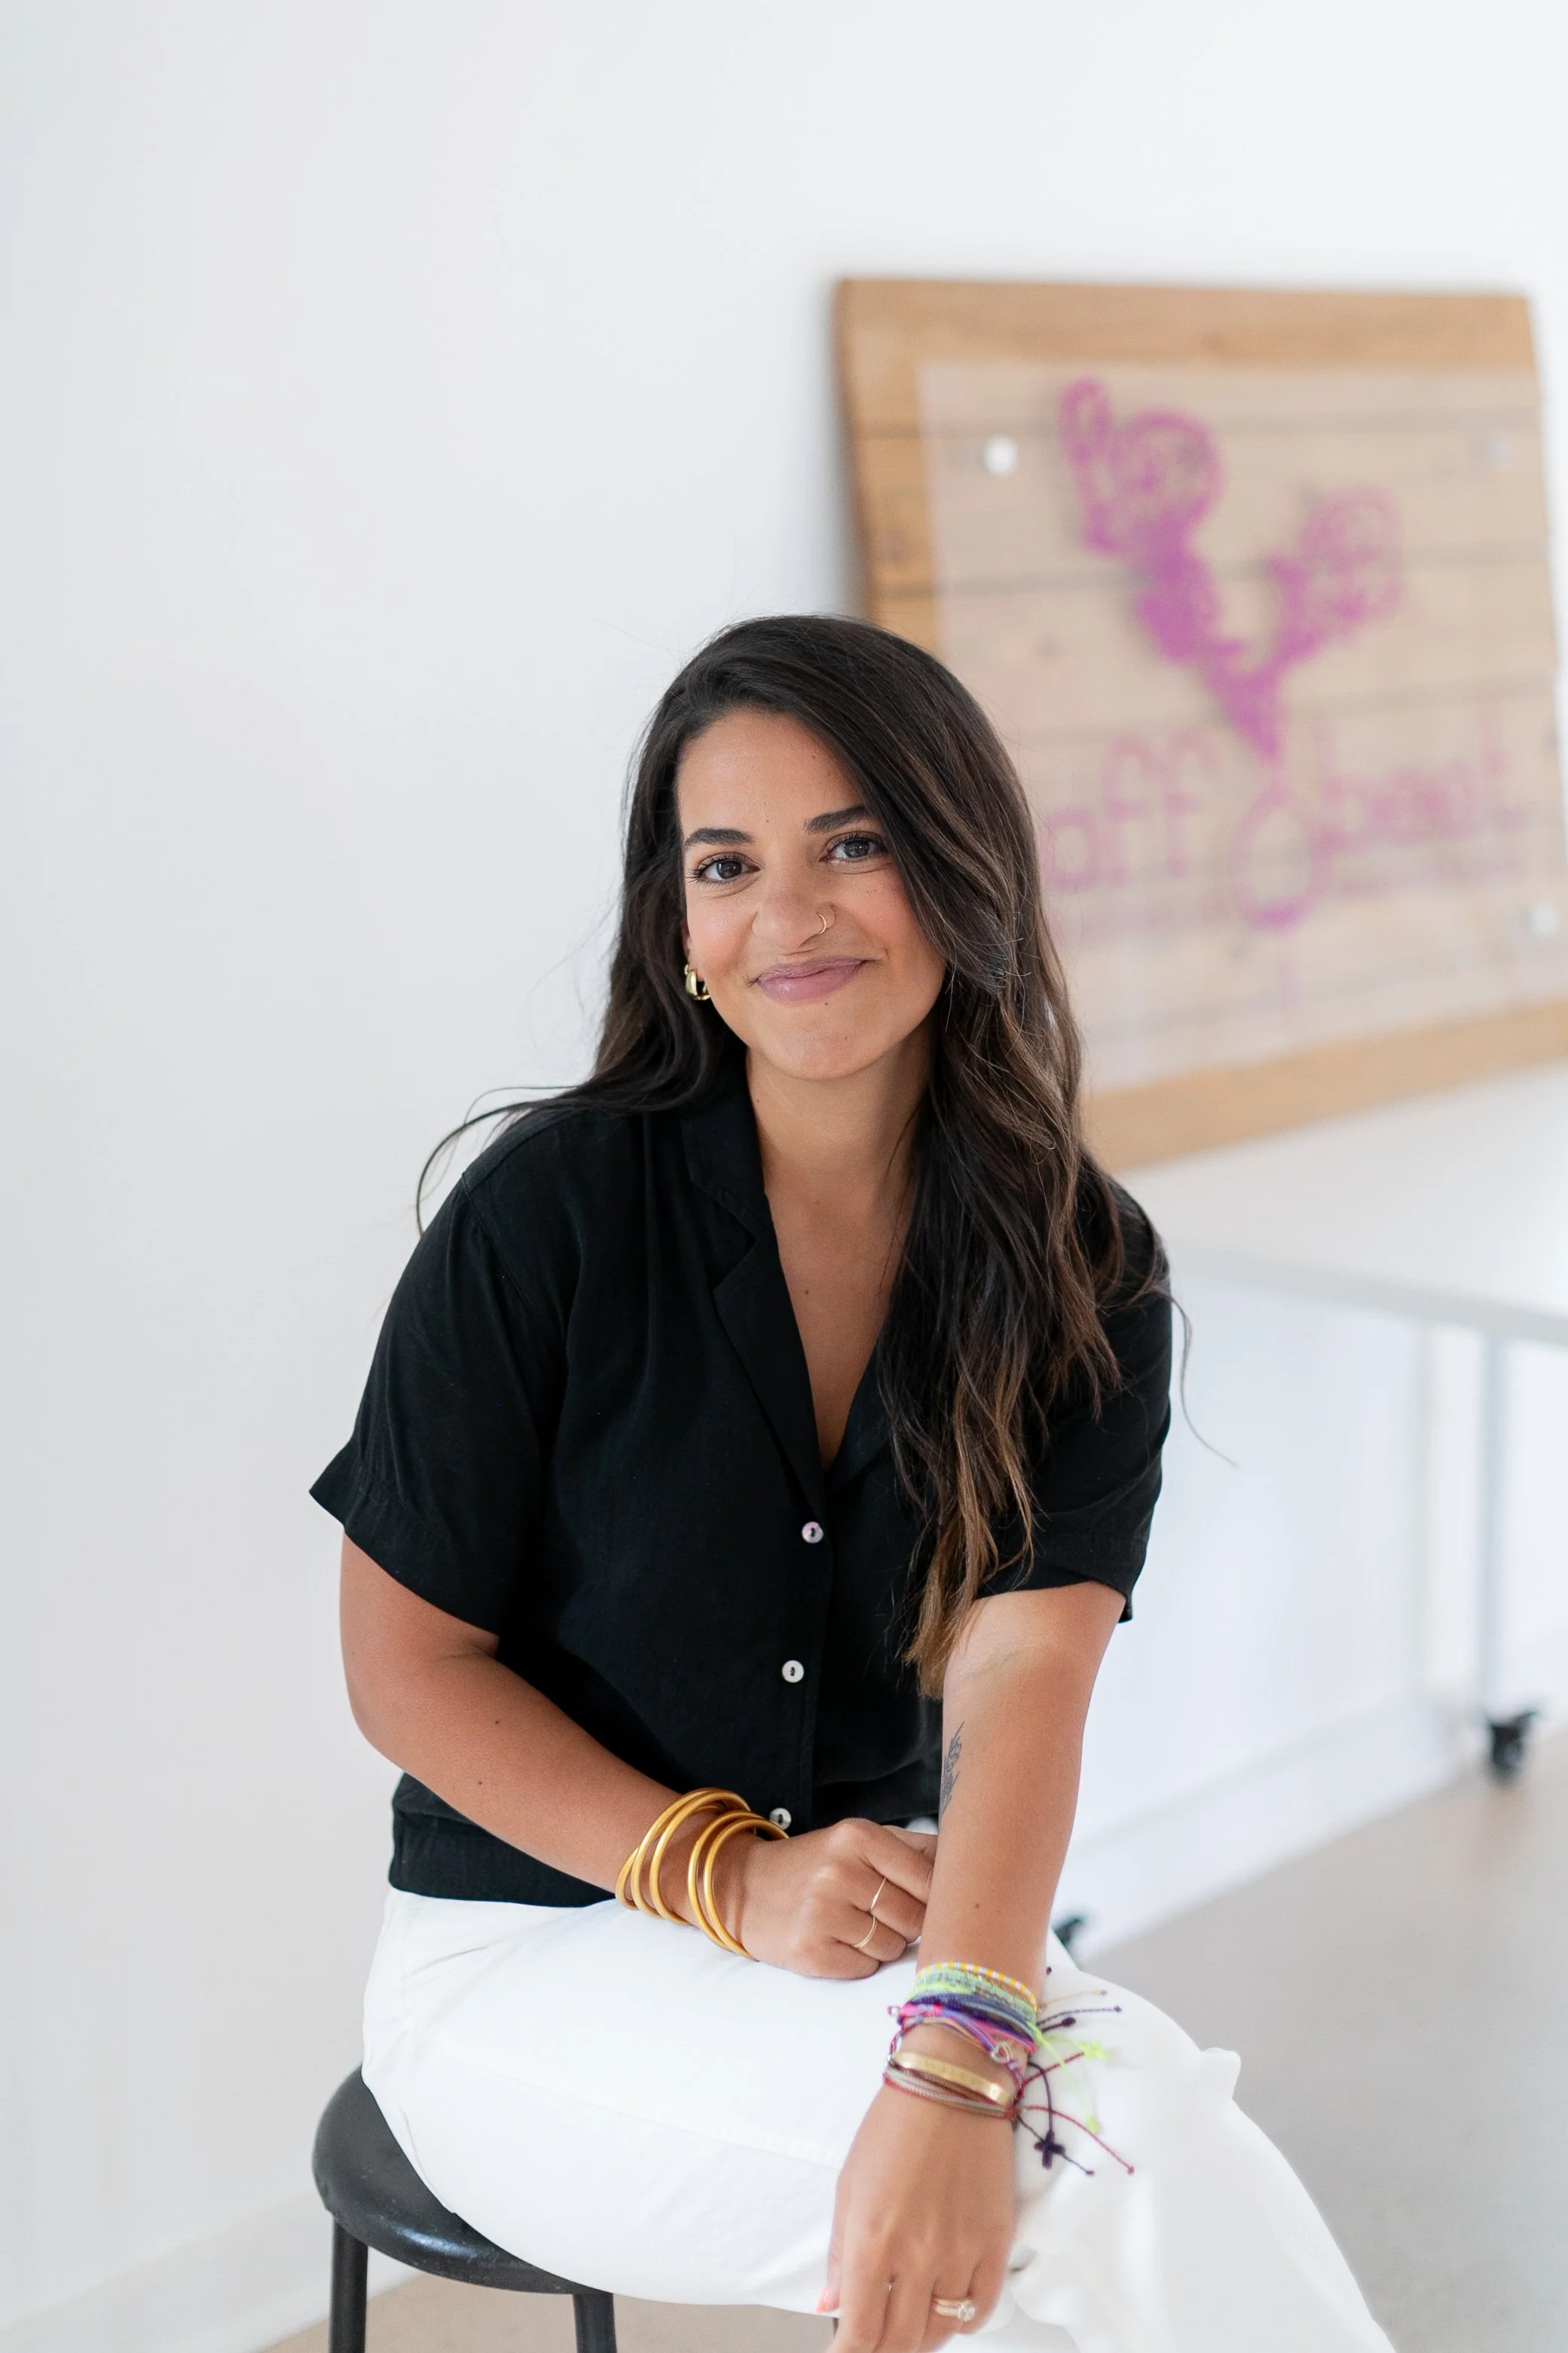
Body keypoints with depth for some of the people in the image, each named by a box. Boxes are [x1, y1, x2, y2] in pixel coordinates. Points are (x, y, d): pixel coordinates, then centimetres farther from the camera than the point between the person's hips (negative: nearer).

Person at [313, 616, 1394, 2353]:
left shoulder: (1087, 1278, -3)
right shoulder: (552, 1213, -10)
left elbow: (1022, 1666, -17)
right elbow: (405, 1664, -6)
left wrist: (958, 2051, -35)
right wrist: (727, 1878, -18)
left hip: (883, 1935, 3)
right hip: (531, 1965, -3)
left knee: (1157, 2100, -29)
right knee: (1115, 2159, -28)